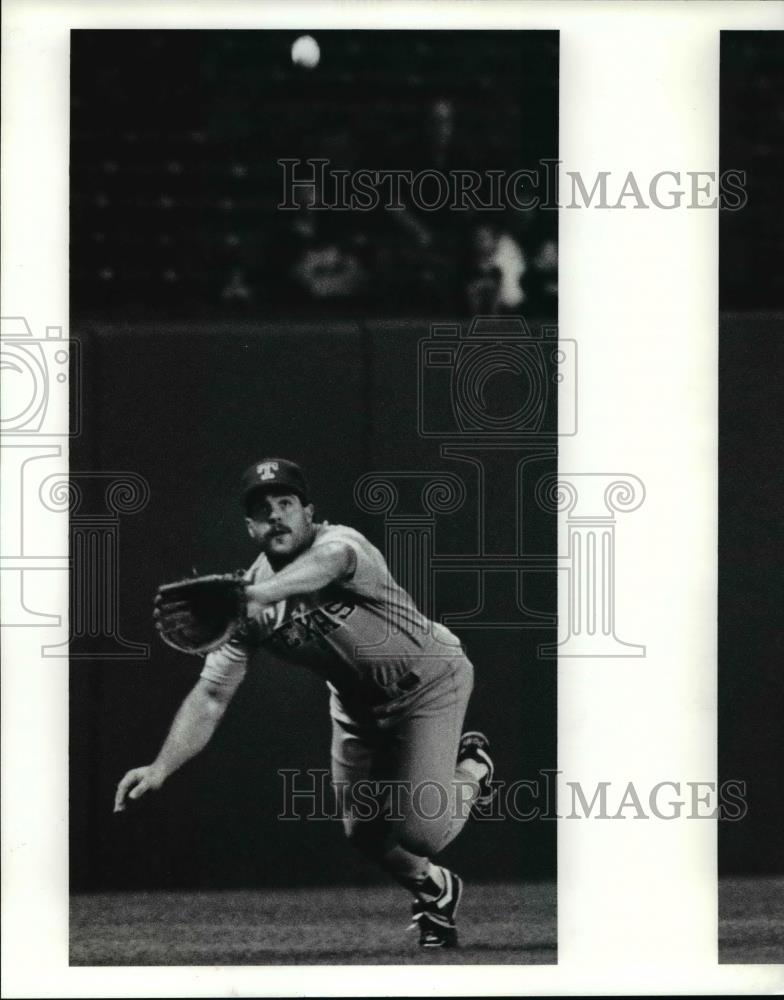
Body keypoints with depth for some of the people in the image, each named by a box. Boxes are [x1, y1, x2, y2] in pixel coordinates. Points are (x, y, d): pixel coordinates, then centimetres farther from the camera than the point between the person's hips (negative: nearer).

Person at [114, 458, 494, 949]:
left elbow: (328, 563, -59)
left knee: (420, 831, -14)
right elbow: (211, 695, -18)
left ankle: (472, 769, 18)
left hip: (430, 681, -6)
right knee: (364, 831, 8)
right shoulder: (249, 601, -16)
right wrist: (160, 769, -33)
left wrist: (258, 594, -80)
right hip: (357, 703, 6)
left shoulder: (340, 543, -32)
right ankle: (434, 889, 39)